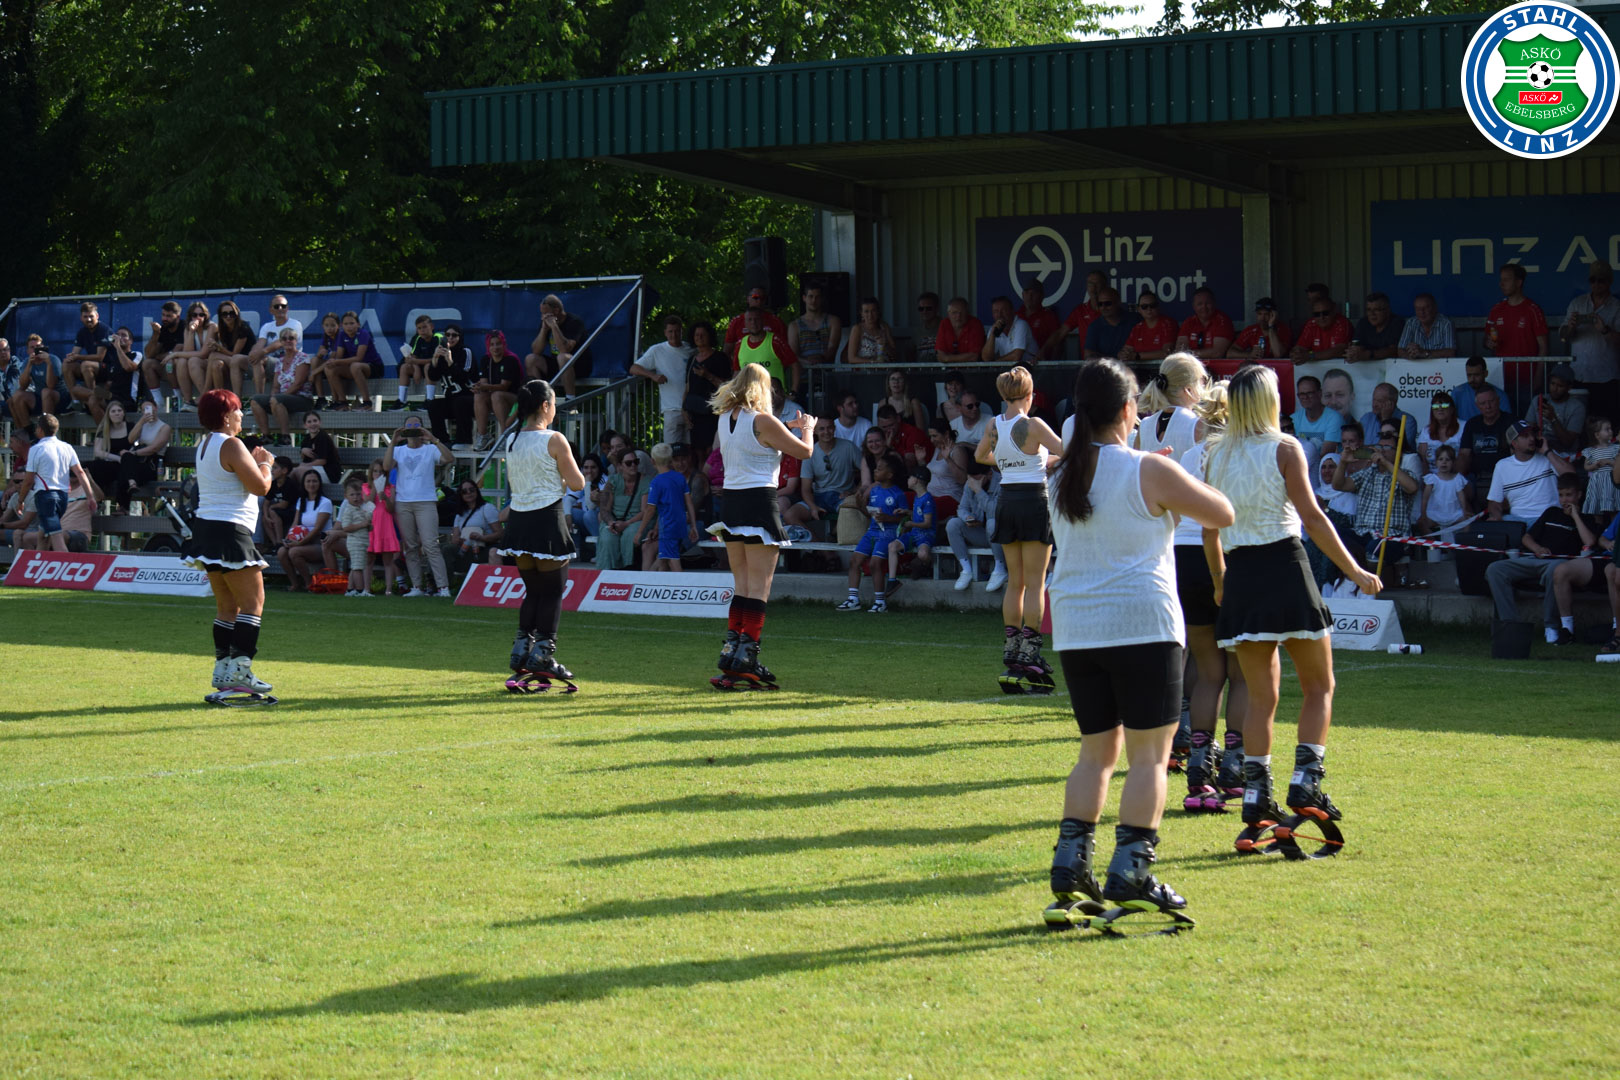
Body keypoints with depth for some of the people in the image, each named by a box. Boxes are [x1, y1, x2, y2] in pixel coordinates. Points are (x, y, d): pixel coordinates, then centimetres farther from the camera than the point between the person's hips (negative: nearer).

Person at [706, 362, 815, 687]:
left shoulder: (725, 418, 9)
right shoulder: (762, 421, -11)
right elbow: (804, 451, -3)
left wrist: (788, 427, 28)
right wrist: (807, 428, 17)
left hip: (732, 501, 7)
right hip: (760, 501, -7)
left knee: (741, 583, 14)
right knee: (759, 586, -5)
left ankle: (730, 651, 10)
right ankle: (747, 656, -9)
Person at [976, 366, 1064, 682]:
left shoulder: (994, 426, 5)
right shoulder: (1032, 425, -13)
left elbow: (980, 456, 23)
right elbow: (1065, 451, -20)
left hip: (1006, 499, 6)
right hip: (1033, 500, -6)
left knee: (1015, 582, 14)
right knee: (1035, 584, -2)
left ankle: (1011, 649, 13)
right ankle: (1029, 651, -5)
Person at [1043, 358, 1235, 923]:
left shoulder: (1065, 474, 8)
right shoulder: (1149, 473, -9)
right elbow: (1222, 514, 1)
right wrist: (1187, 483, 19)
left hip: (1075, 631, 6)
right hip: (1142, 626, -6)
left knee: (1097, 749, 16)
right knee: (1148, 753, 0)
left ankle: (1070, 860, 7)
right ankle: (1129, 869, -8)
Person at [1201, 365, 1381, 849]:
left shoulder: (1215, 455, 8)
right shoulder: (1283, 449, -5)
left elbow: (1210, 530, 11)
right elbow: (1312, 518, -10)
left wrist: (1220, 582, 25)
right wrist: (1355, 572, -5)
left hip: (1240, 574, 4)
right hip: (1285, 569, -4)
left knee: (1260, 694, 9)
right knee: (1319, 685, 9)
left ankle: (1256, 800, 2)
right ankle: (1305, 783, -3)